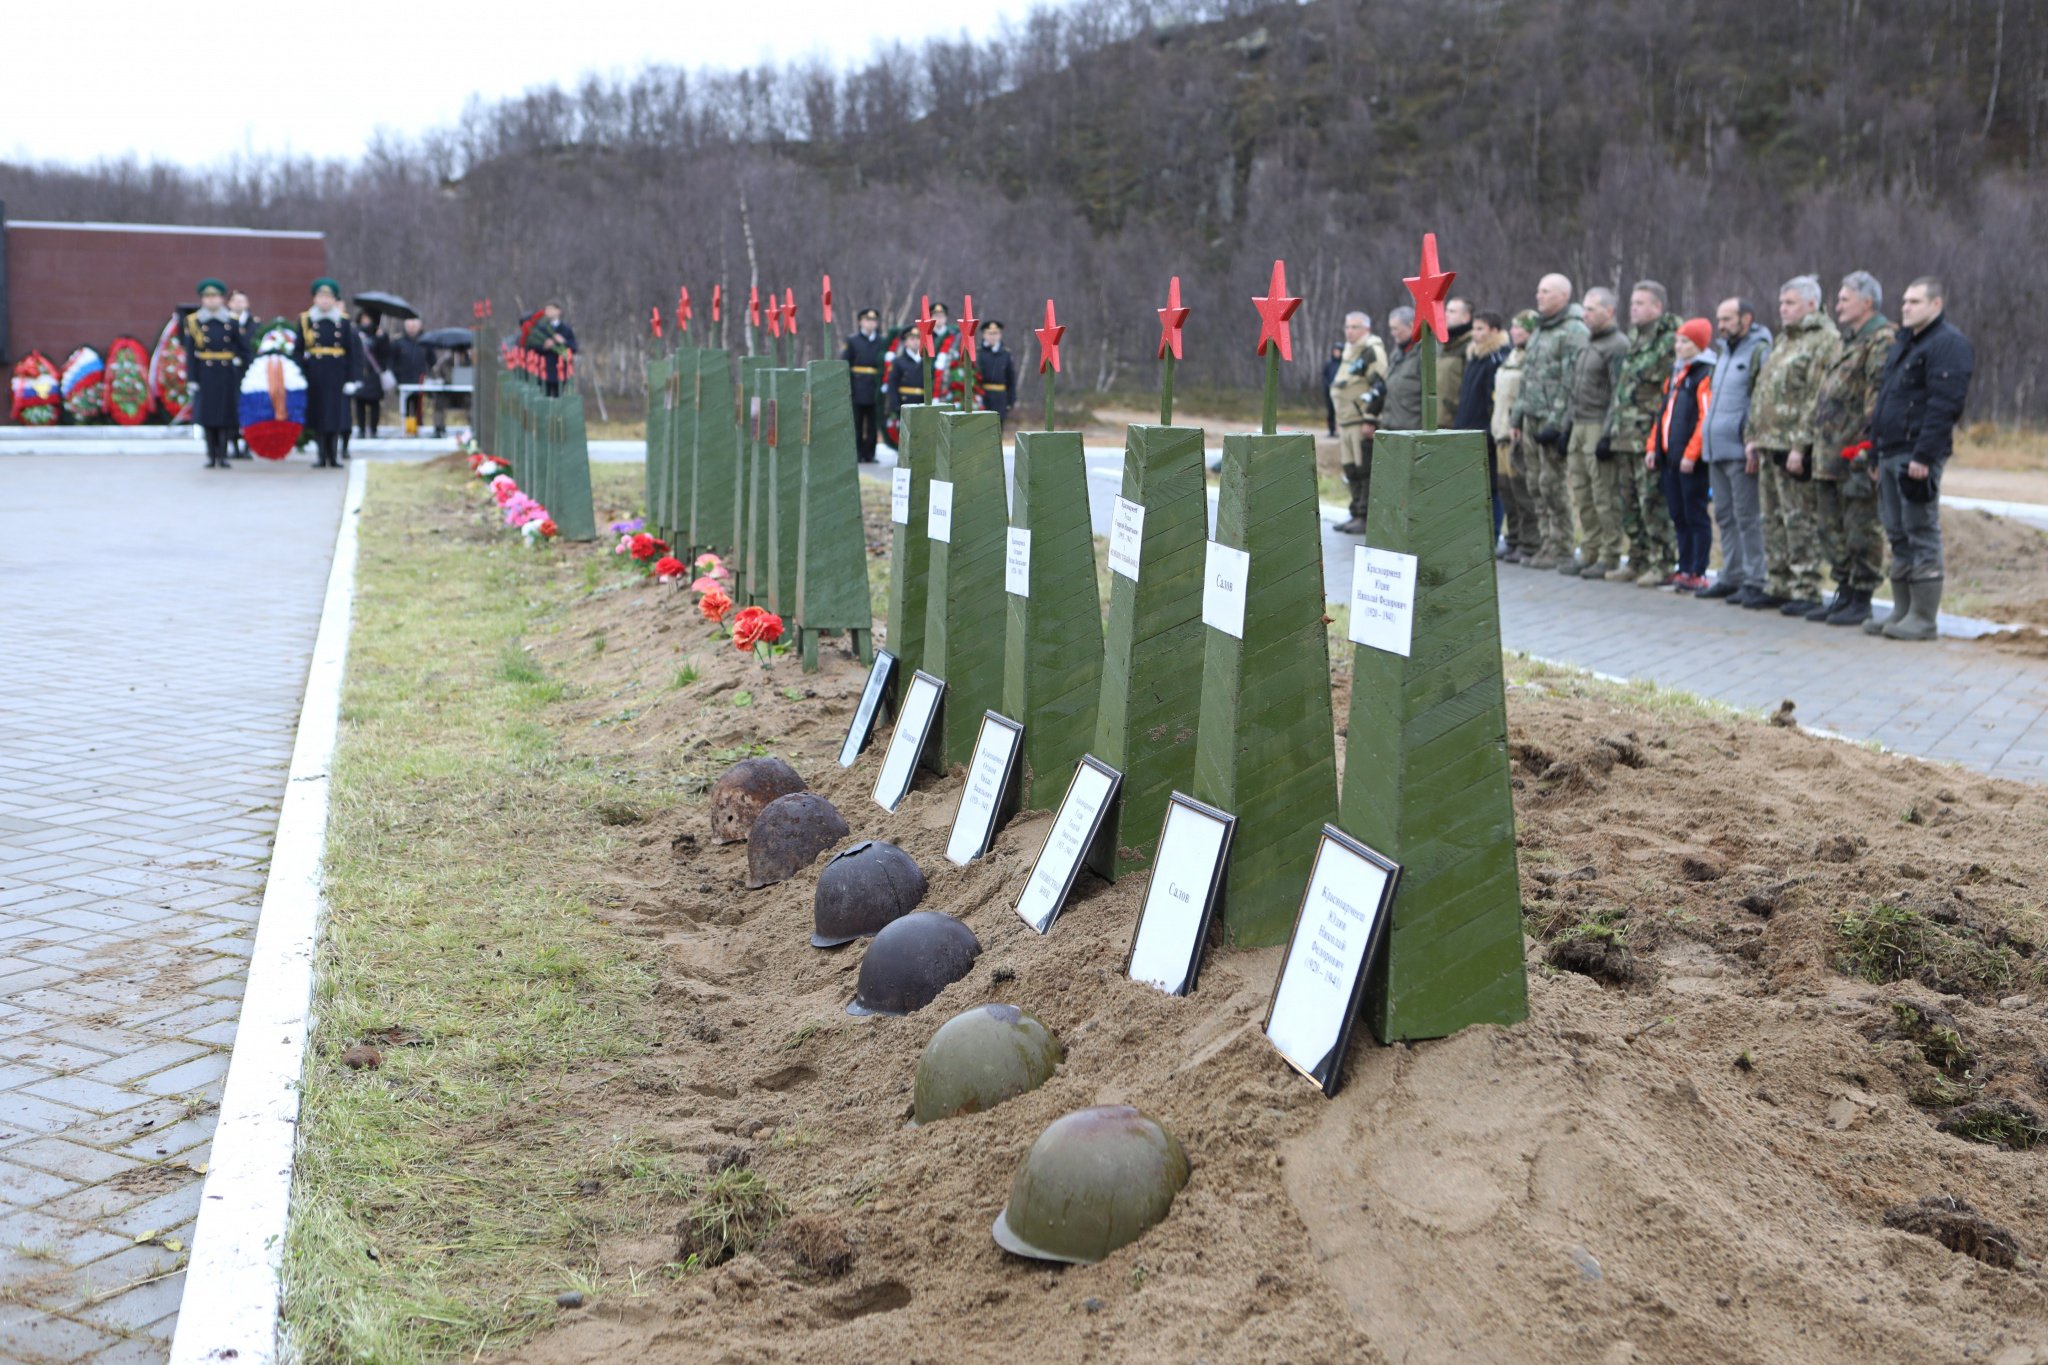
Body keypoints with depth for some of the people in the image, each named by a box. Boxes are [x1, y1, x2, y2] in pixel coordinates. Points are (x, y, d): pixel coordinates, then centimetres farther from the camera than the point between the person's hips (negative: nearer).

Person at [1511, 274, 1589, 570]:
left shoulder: (1574, 331, -10)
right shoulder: (1539, 331, 20)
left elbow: (1572, 382, -17)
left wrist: (1557, 422, -22)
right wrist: (1518, 416, 19)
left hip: (1553, 420, -9)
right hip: (1532, 420, 9)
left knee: (1553, 484, -9)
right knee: (1537, 486, 10)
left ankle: (1561, 550, -4)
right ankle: (1547, 547, 16)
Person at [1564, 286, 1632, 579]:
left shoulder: (1618, 346, -10)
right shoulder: (1587, 344, 19)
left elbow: (1619, 395, -16)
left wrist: (1609, 436, -21)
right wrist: (1568, 429, 19)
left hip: (1600, 427, -9)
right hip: (1580, 427, 9)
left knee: (1606, 497, -6)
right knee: (1582, 495, 11)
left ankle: (1610, 557, -2)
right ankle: (1590, 551, 18)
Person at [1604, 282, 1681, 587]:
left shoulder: (1670, 343, -10)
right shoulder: (1635, 342, 18)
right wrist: (1610, 430, 18)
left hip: (1651, 438, -9)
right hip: (1628, 437, 9)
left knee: (1654, 503, -7)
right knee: (1630, 504, 13)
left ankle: (1664, 565, -1)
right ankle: (1639, 560, 22)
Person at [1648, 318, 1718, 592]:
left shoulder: (1705, 375, -10)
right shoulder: (1675, 374, 18)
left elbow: (1706, 418, -17)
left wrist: (1691, 454, -20)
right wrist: (1652, 446, 14)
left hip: (1692, 460, -8)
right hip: (1669, 457, 8)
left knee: (1695, 516, -3)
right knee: (1679, 517, 12)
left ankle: (1698, 574, 1)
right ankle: (1685, 570, 18)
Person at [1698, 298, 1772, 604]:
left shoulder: (1760, 351, -10)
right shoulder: (1723, 351, 19)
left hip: (1740, 452, -9)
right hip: (1716, 450, 9)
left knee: (1747, 518, -5)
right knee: (1725, 516, 13)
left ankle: (1753, 582, -1)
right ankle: (1731, 577, 20)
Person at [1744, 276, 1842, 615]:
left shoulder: (1825, 341, -9)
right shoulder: (1783, 340, 21)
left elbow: (1818, 398, -17)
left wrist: (1800, 444, -22)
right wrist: (1753, 436, 16)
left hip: (1796, 448, -9)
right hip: (1769, 446, 9)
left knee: (1801, 521, -6)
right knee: (1773, 520, 12)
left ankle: (1805, 590, -2)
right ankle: (1777, 587, 20)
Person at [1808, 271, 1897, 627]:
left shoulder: (1882, 340, -11)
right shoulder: (1851, 341, 21)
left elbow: (1880, 397, -19)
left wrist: (1865, 448, -23)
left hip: (1855, 454, -10)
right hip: (1830, 456, 10)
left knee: (1861, 529, -3)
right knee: (1832, 528, 14)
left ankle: (1861, 601, 2)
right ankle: (1844, 593, 22)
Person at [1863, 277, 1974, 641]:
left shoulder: (1948, 344, -10)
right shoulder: (1904, 343, 21)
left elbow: (1944, 406, -19)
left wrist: (1923, 456, -24)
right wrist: (1879, 454, 21)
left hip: (1917, 457, -9)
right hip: (1891, 454, 9)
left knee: (1922, 537, -6)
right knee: (1899, 538, 12)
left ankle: (1923, 618, -2)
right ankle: (1902, 611, 18)